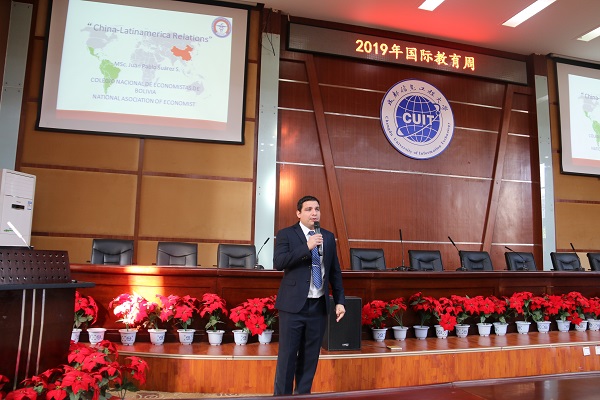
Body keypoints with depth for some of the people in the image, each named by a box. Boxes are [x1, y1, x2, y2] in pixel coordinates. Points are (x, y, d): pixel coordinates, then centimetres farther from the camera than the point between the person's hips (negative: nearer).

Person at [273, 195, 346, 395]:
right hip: (293, 305, -4)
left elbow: (335, 271, 12)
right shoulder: (286, 234, -3)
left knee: (310, 356, 11)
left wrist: (339, 301, 8)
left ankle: (303, 394, 25)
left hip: (319, 305, 4)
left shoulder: (328, 236, 10)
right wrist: (307, 247, -22)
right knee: (287, 355, 3)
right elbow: (278, 263, -17)